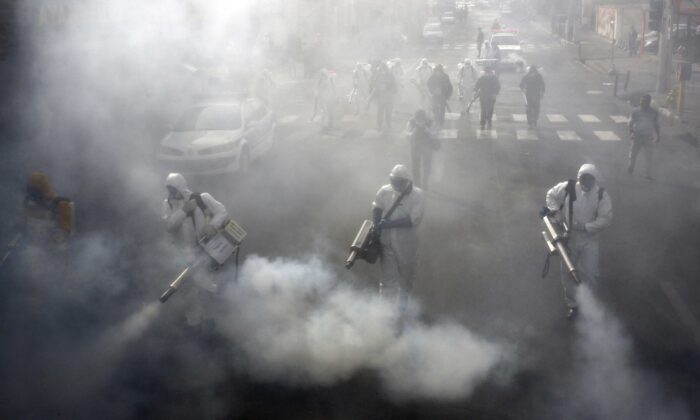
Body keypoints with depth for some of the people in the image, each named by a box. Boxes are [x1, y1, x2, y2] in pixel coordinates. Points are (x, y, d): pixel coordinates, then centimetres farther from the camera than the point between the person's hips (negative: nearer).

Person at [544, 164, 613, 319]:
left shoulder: (602, 195, -14)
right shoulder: (567, 188, -15)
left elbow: (606, 219, -14)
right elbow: (551, 194, 4)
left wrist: (585, 226, -21)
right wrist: (554, 211, -8)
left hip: (589, 239, -1)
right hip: (569, 238, 1)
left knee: (590, 274, 1)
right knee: (568, 273, 10)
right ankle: (572, 305, 29)